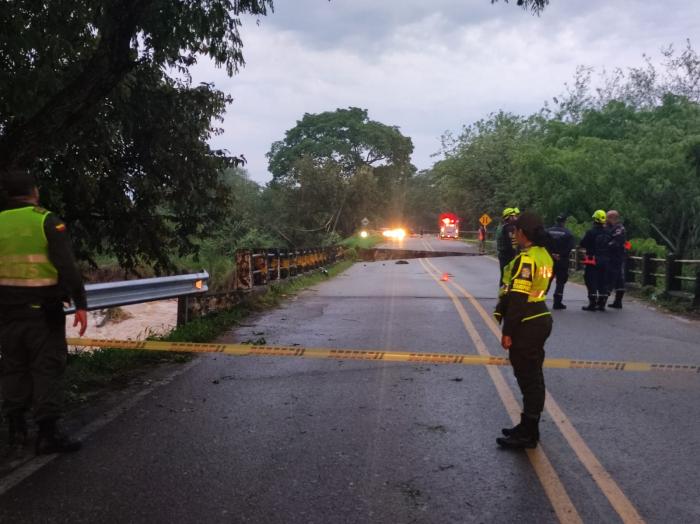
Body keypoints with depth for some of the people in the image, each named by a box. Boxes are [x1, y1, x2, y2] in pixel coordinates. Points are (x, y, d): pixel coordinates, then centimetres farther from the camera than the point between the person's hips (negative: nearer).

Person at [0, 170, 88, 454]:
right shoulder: (47, 221, -9)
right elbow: (67, 267, -16)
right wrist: (80, 304, -13)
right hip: (43, 308, -5)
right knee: (46, 368, 0)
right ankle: (47, 433, 0)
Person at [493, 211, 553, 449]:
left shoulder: (525, 259, -20)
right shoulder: (544, 255, 9)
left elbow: (517, 298, -21)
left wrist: (507, 332, -16)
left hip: (527, 325, -10)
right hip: (541, 319, 10)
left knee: (528, 378, -2)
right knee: (533, 377, 17)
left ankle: (528, 434, 8)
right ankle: (529, 426, 29)